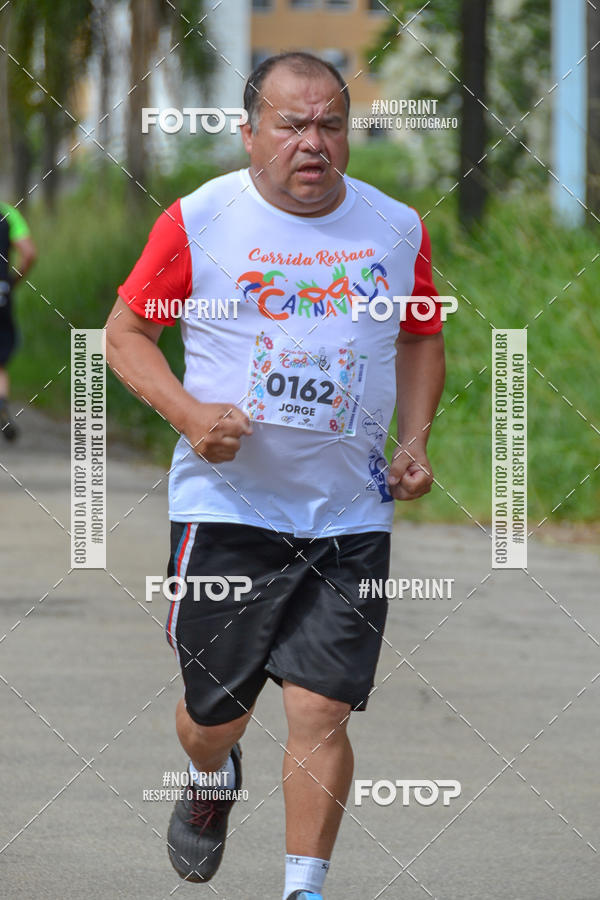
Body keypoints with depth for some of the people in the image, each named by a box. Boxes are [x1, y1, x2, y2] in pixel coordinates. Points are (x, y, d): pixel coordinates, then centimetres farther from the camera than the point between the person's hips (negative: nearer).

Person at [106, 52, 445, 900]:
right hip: (228, 505, -1)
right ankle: (211, 781, 43)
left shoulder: (397, 228, 5)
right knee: (216, 713, 7)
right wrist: (187, 412, -14)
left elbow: (422, 339, 20)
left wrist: (415, 439, 4)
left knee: (322, 711, -7)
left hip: (351, 513, 2)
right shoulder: (199, 220, -5)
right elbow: (125, 331, 2)